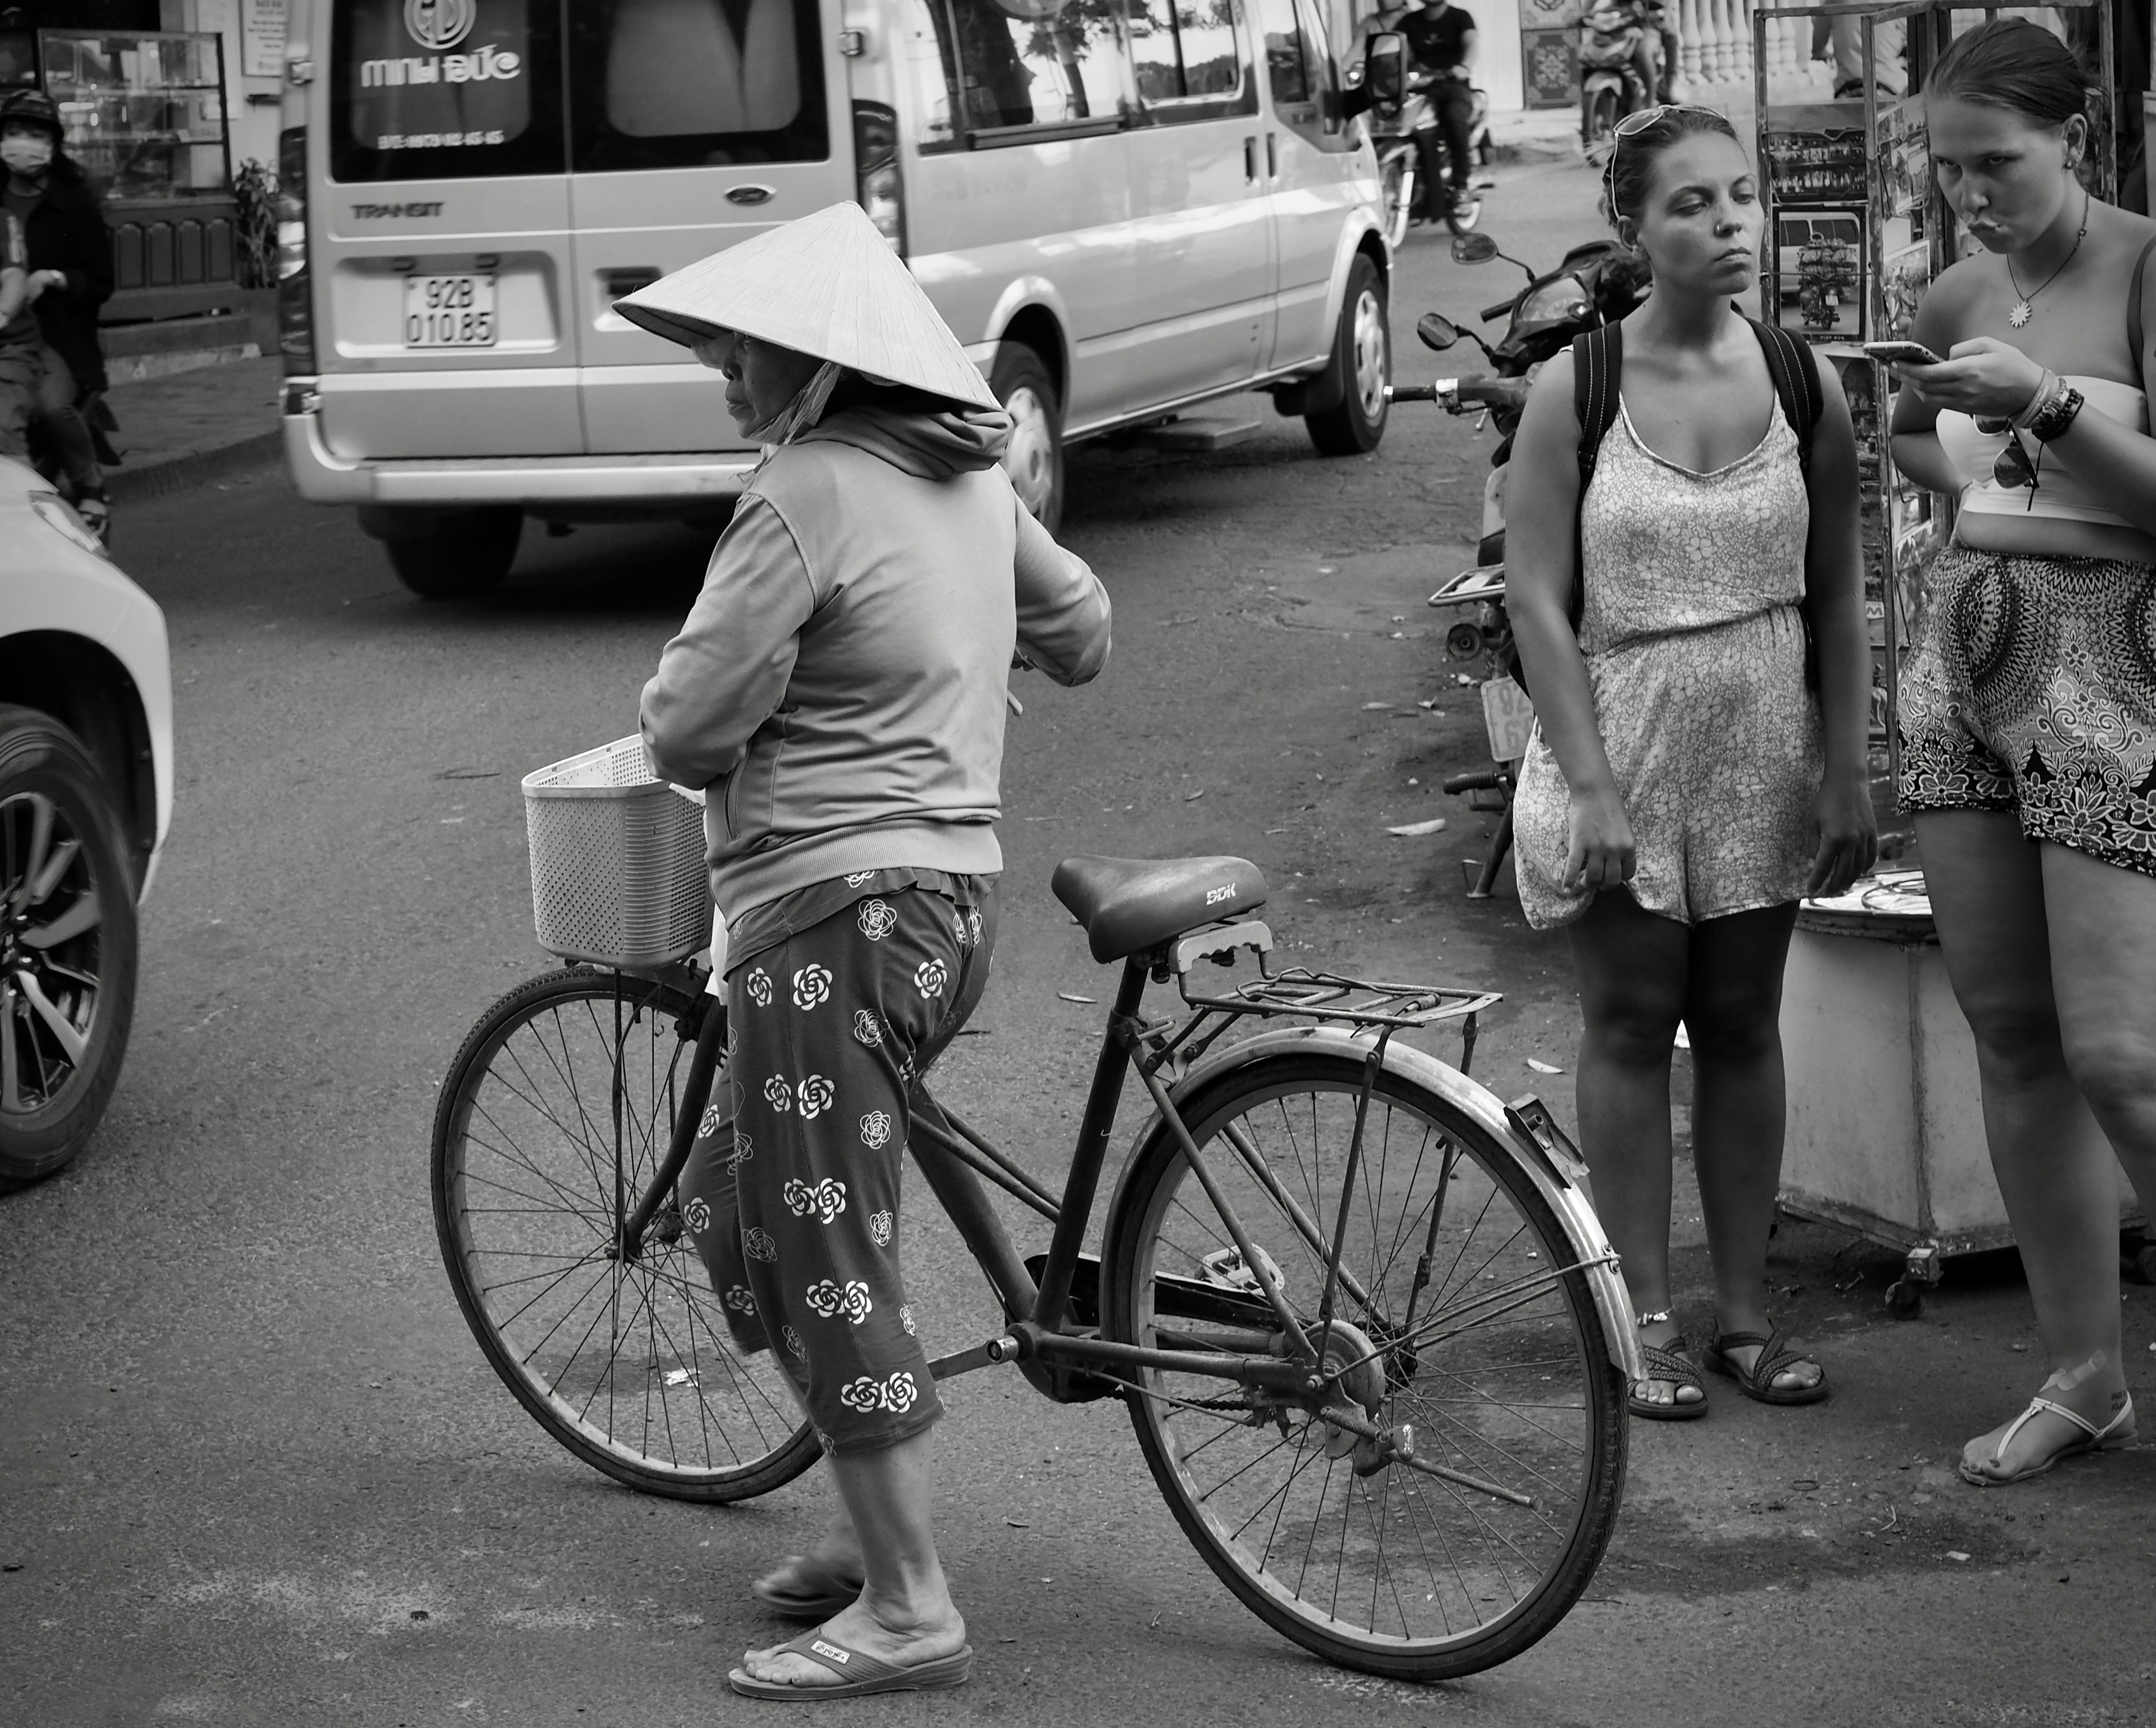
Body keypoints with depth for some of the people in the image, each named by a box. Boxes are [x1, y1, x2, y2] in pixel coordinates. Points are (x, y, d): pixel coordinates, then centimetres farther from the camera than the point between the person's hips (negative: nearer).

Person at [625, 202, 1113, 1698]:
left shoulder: (806, 496, -17)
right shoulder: (971, 476, 10)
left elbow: (691, 725, -16)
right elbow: (1081, 629, 25)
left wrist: (714, 756, 7)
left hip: (835, 903, -10)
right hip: (956, 883, 10)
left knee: (825, 1249, -2)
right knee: (735, 1196, 20)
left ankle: (908, 1611, 2)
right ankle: (876, 1527, 25)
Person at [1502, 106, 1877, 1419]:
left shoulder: (1804, 381, -1)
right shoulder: (1576, 387, -9)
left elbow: (1839, 597, 4)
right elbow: (1537, 596, -9)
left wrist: (1847, 772, 1)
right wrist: (1593, 788, -14)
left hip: (1762, 753, 2)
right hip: (1623, 738, -2)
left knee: (1744, 1026, 9)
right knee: (1632, 1025, 5)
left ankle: (1745, 1309, 19)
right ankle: (1649, 1317, 13)